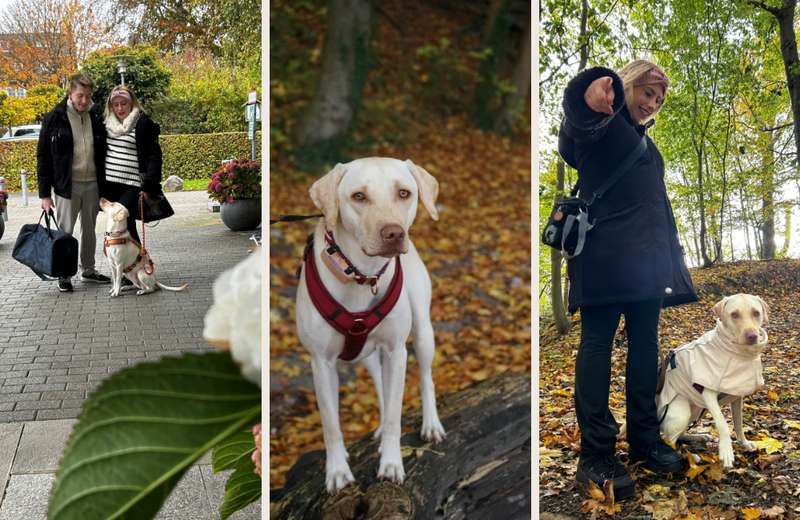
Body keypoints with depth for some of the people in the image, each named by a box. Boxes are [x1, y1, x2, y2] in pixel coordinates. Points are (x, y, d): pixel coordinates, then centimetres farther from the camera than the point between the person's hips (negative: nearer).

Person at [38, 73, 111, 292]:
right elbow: (43, 157, -4)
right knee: (65, 232, 2)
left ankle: (88, 270, 27)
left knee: (89, 230, 14)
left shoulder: (95, 118, 6)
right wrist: (45, 193, -8)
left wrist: (104, 187, 9)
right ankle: (64, 274, 14)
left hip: (92, 184, 4)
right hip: (67, 184, -4)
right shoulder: (55, 118, -6)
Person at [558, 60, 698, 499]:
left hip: (647, 256, 8)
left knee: (645, 343, 6)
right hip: (605, 252, -8)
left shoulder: (644, 140, 28)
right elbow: (578, 112, -26)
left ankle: (645, 441, 13)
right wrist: (593, 89, -51)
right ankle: (595, 455, -8)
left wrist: (671, 254, 21)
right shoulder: (601, 120, 1)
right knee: (598, 341, -8)